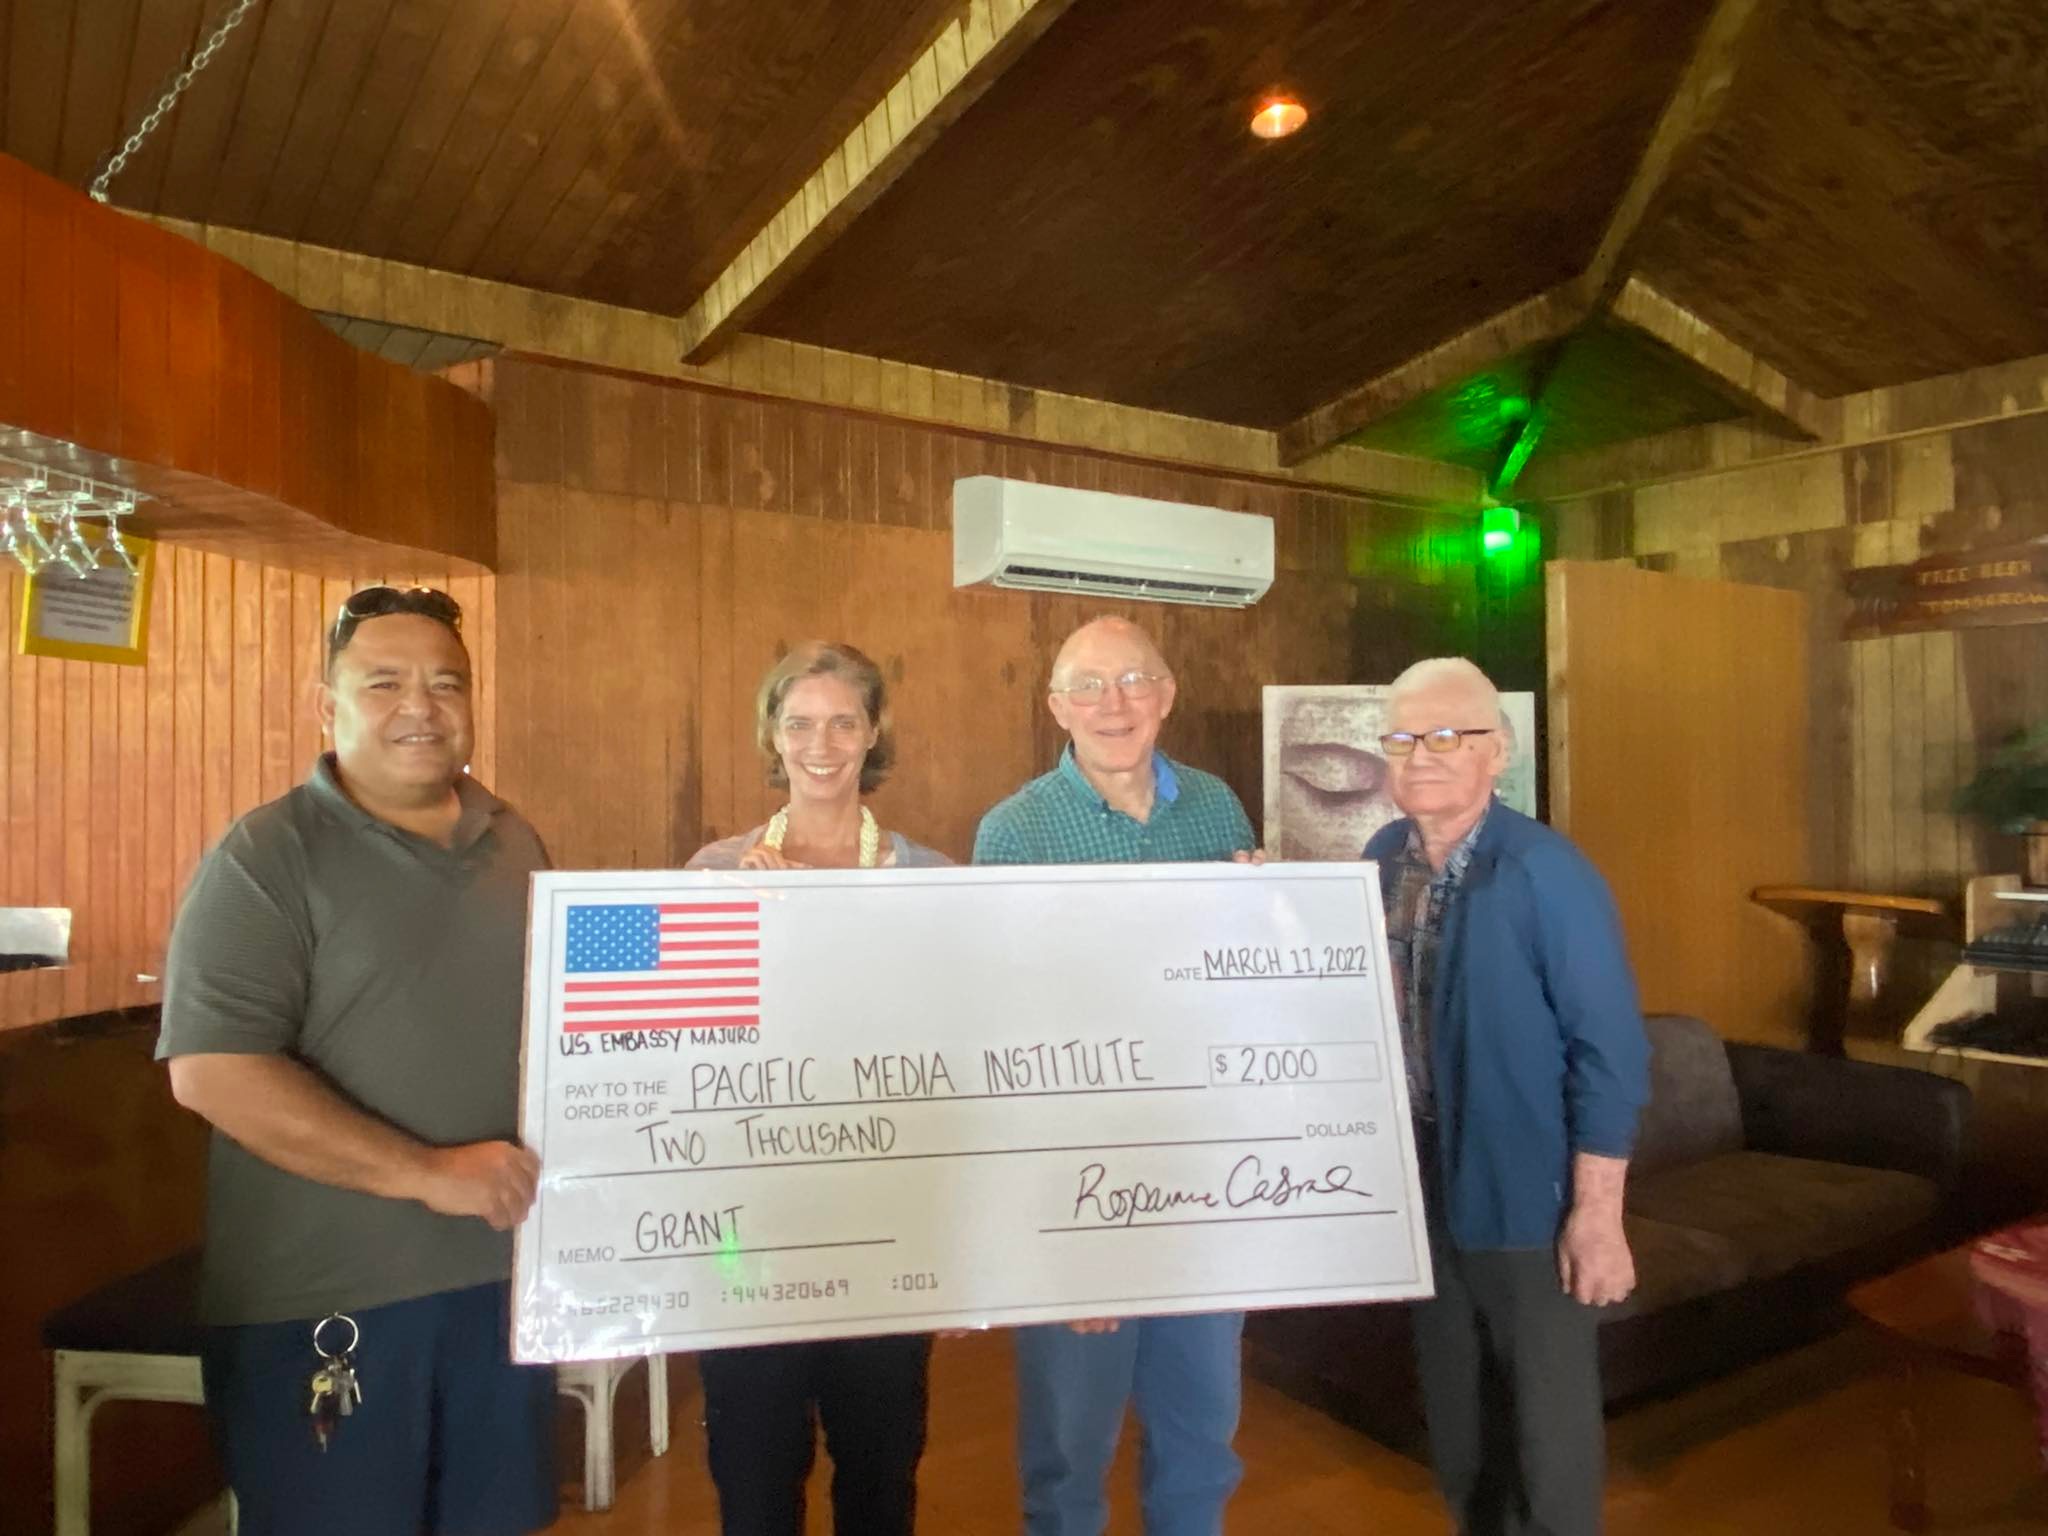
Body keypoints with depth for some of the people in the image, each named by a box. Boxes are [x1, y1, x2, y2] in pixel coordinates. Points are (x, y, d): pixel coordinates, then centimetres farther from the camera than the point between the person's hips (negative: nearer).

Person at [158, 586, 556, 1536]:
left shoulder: (513, 845, 7)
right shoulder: (268, 857, -10)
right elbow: (212, 1071, -19)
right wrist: (427, 1172, -21)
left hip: (502, 1273, 5)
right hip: (323, 1298, -5)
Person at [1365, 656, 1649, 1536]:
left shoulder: (1544, 874, -19)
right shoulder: (1381, 860, -2)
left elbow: (1609, 1051, -18)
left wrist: (1597, 1213, -18)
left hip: (1523, 1189, -5)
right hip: (1417, 1175, 6)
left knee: (1547, 1420, 13)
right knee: (1453, 1409, 22)